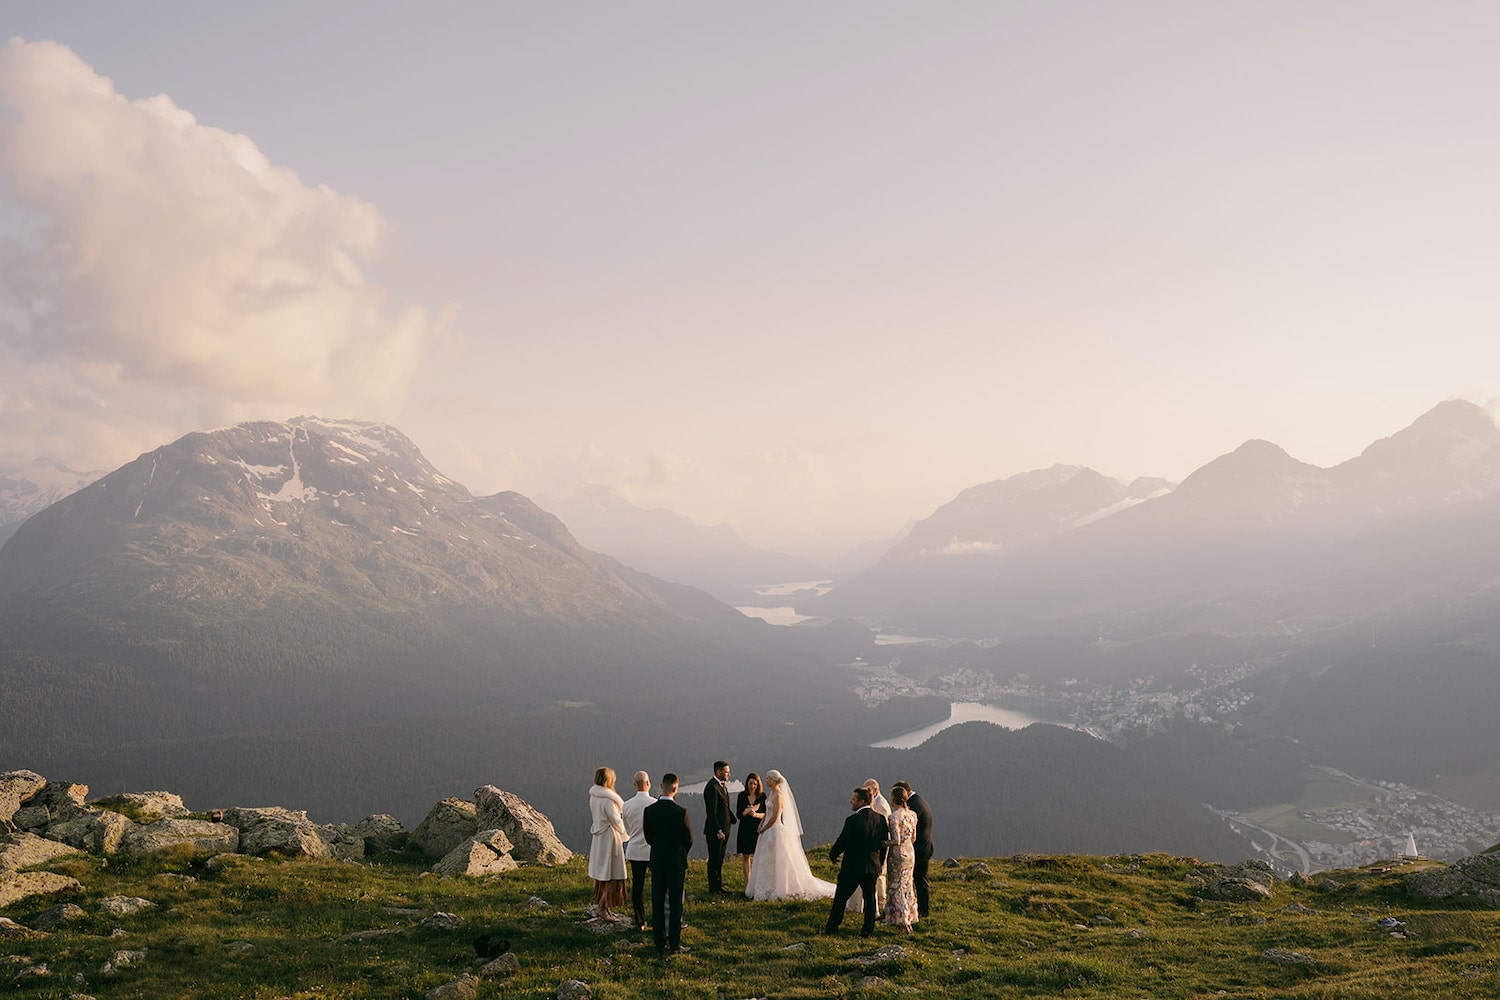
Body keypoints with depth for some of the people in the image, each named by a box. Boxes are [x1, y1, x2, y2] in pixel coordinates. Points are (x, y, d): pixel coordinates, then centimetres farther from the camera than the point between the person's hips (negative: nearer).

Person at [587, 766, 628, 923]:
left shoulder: (593, 797, 4)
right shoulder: (607, 800, -22)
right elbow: (617, 821, -15)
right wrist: (625, 835, 2)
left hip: (598, 838, 9)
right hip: (610, 838, -9)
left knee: (601, 874, 17)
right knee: (613, 875, -1)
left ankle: (600, 905, 25)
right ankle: (602, 908, -2)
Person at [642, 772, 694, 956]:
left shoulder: (649, 811, -7)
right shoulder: (681, 812, -17)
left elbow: (648, 837, 4)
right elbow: (689, 839, -5)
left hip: (657, 862, 3)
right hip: (676, 862, -3)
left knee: (657, 903, 10)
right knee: (675, 904, 5)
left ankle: (660, 943, 15)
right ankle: (674, 944, 8)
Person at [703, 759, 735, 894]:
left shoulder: (722, 785, 12)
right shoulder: (712, 787, -19)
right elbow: (711, 812, -21)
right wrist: (718, 831, -22)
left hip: (724, 829, 9)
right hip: (715, 830, -9)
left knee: (720, 860, 16)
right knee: (714, 860, 1)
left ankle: (719, 886, 24)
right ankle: (713, 889, 8)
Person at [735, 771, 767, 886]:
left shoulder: (762, 796, -1)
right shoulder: (742, 796, 2)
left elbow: (766, 814, -1)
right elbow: (738, 814, -1)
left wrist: (757, 815, -20)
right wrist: (746, 812, -20)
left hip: (758, 829, -2)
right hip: (745, 829, 2)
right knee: (745, 856, 5)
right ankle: (747, 883, 13)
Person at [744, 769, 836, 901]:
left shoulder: (778, 796, -19)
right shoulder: (771, 793, 8)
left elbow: (775, 817, -20)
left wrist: (763, 829, -10)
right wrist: (761, 824, 5)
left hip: (775, 830, -10)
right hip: (768, 830, 10)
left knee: (776, 861, -2)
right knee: (766, 861, 15)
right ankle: (769, 888, 24)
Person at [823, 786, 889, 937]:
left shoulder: (852, 820, -20)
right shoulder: (880, 819, -1)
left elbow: (842, 842, -15)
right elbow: (885, 842, 7)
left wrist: (832, 855, 4)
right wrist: (880, 862, 19)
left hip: (852, 866, -5)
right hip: (872, 866, 5)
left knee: (841, 897, 9)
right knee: (870, 898, 14)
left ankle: (832, 928, 18)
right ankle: (868, 930, 15)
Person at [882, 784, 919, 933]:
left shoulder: (894, 817, -19)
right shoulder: (912, 815, 3)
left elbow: (896, 841, -24)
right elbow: (913, 838, 11)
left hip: (897, 854, -7)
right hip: (910, 852, 7)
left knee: (897, 888, 4)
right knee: (907, 886, 18)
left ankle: (902, 922, 5)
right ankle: (909, 920, 23)